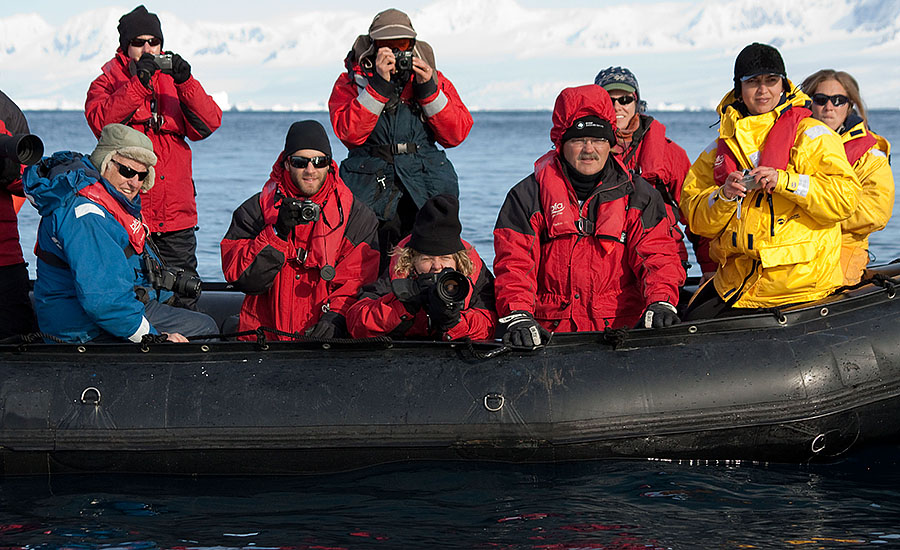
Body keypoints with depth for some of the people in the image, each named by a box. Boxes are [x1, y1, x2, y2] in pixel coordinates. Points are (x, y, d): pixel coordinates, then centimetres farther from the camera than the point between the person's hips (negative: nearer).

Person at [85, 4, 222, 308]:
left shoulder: (174, 82, 14)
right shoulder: (107, 83, 5)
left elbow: (208, 124, -2)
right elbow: (101, 121, -17)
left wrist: (185, 82, -17)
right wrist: (139, 83, -24)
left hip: (177, 215, 3)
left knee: (183, 302, 7)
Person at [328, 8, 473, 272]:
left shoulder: (432, 79, 14)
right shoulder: (353, 80, 9)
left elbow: (456, 134, 3)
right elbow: (349, 131, -9)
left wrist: (428, 89, -7)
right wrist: (379, 84, -14)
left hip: (427, 190, 1)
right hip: (371, 188, -1)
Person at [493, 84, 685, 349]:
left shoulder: (638, 195, 13)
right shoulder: (528, 196, 8)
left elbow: (657, 255, 4)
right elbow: (514, 262, 0)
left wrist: (660, 303, -16)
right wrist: (518, 315, -18)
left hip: (622, 328, 1)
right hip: (549, 334, -1)